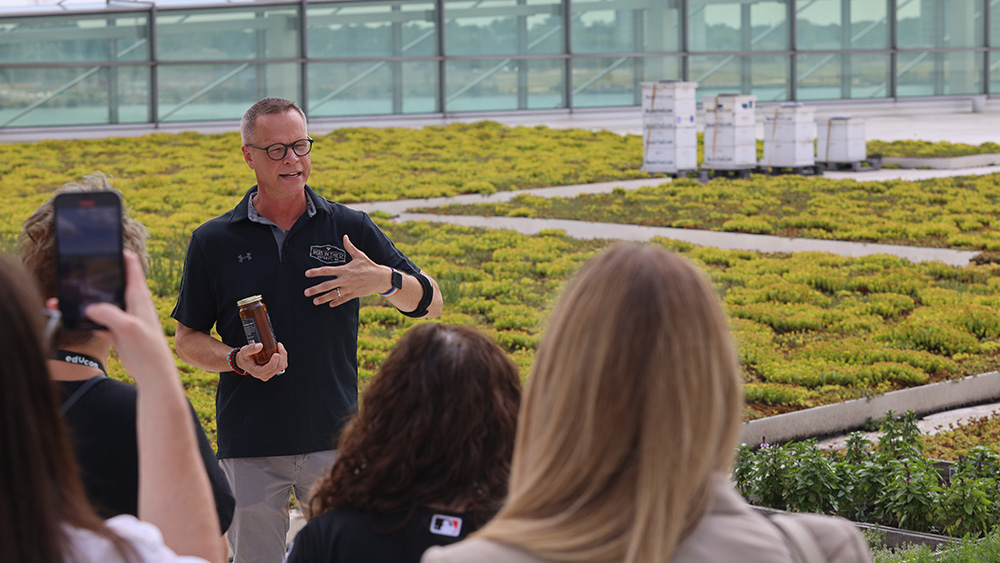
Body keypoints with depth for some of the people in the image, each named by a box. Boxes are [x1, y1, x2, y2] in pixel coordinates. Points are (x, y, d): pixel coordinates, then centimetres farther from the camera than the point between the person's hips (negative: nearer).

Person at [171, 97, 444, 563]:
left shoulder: (349, 229, 4)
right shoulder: (213, 242, 3)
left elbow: (430, 303, 8)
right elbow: (187, 339, 8)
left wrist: (386, 280, -13)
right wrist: (237, 360, -12)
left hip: (334, 440, 0)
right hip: (249, 448, 0)